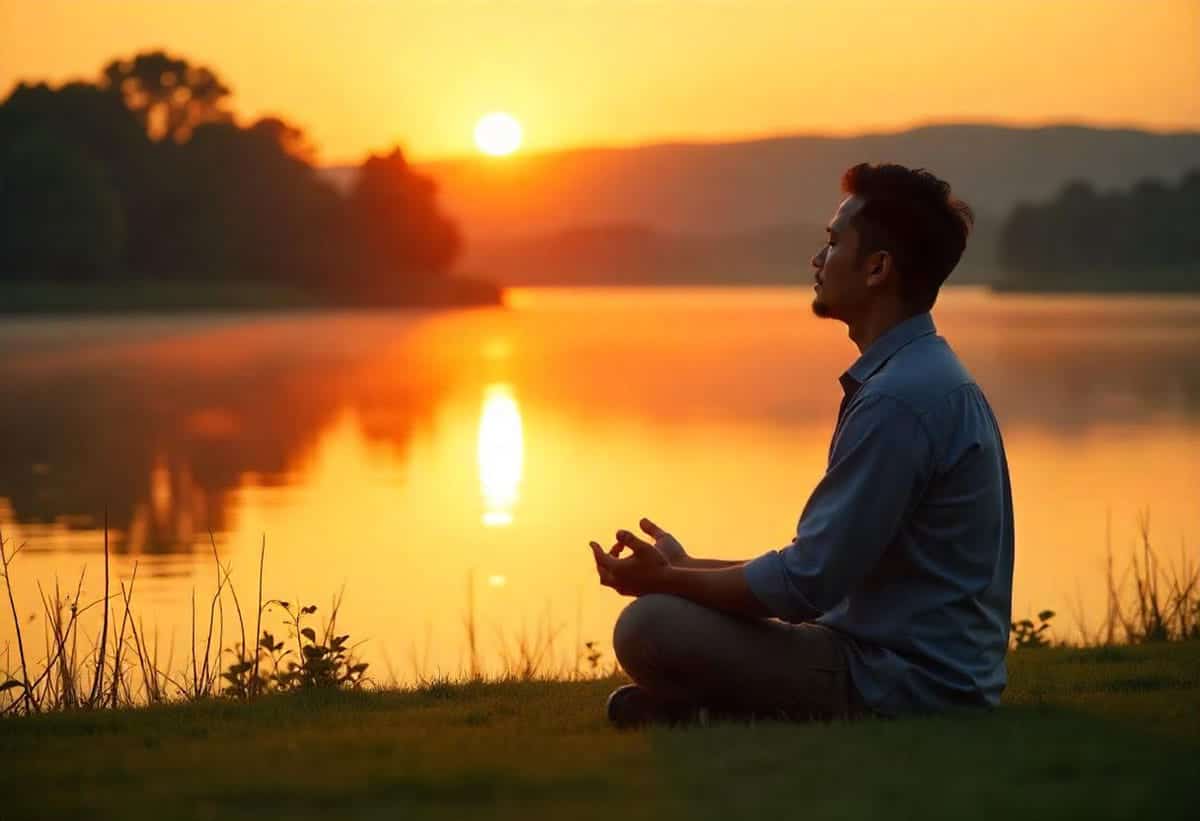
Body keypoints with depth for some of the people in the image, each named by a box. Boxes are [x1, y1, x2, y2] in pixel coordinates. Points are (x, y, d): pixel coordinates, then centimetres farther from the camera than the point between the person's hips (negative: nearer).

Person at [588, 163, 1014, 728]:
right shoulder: (926, 376, 14)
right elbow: (828, 562, 19)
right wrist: (686, 571, 15)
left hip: (902, 689, -10)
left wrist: (671, 579, -6)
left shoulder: (900, 399, -20)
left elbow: (806, 584, -20)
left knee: (649, 629, -19)